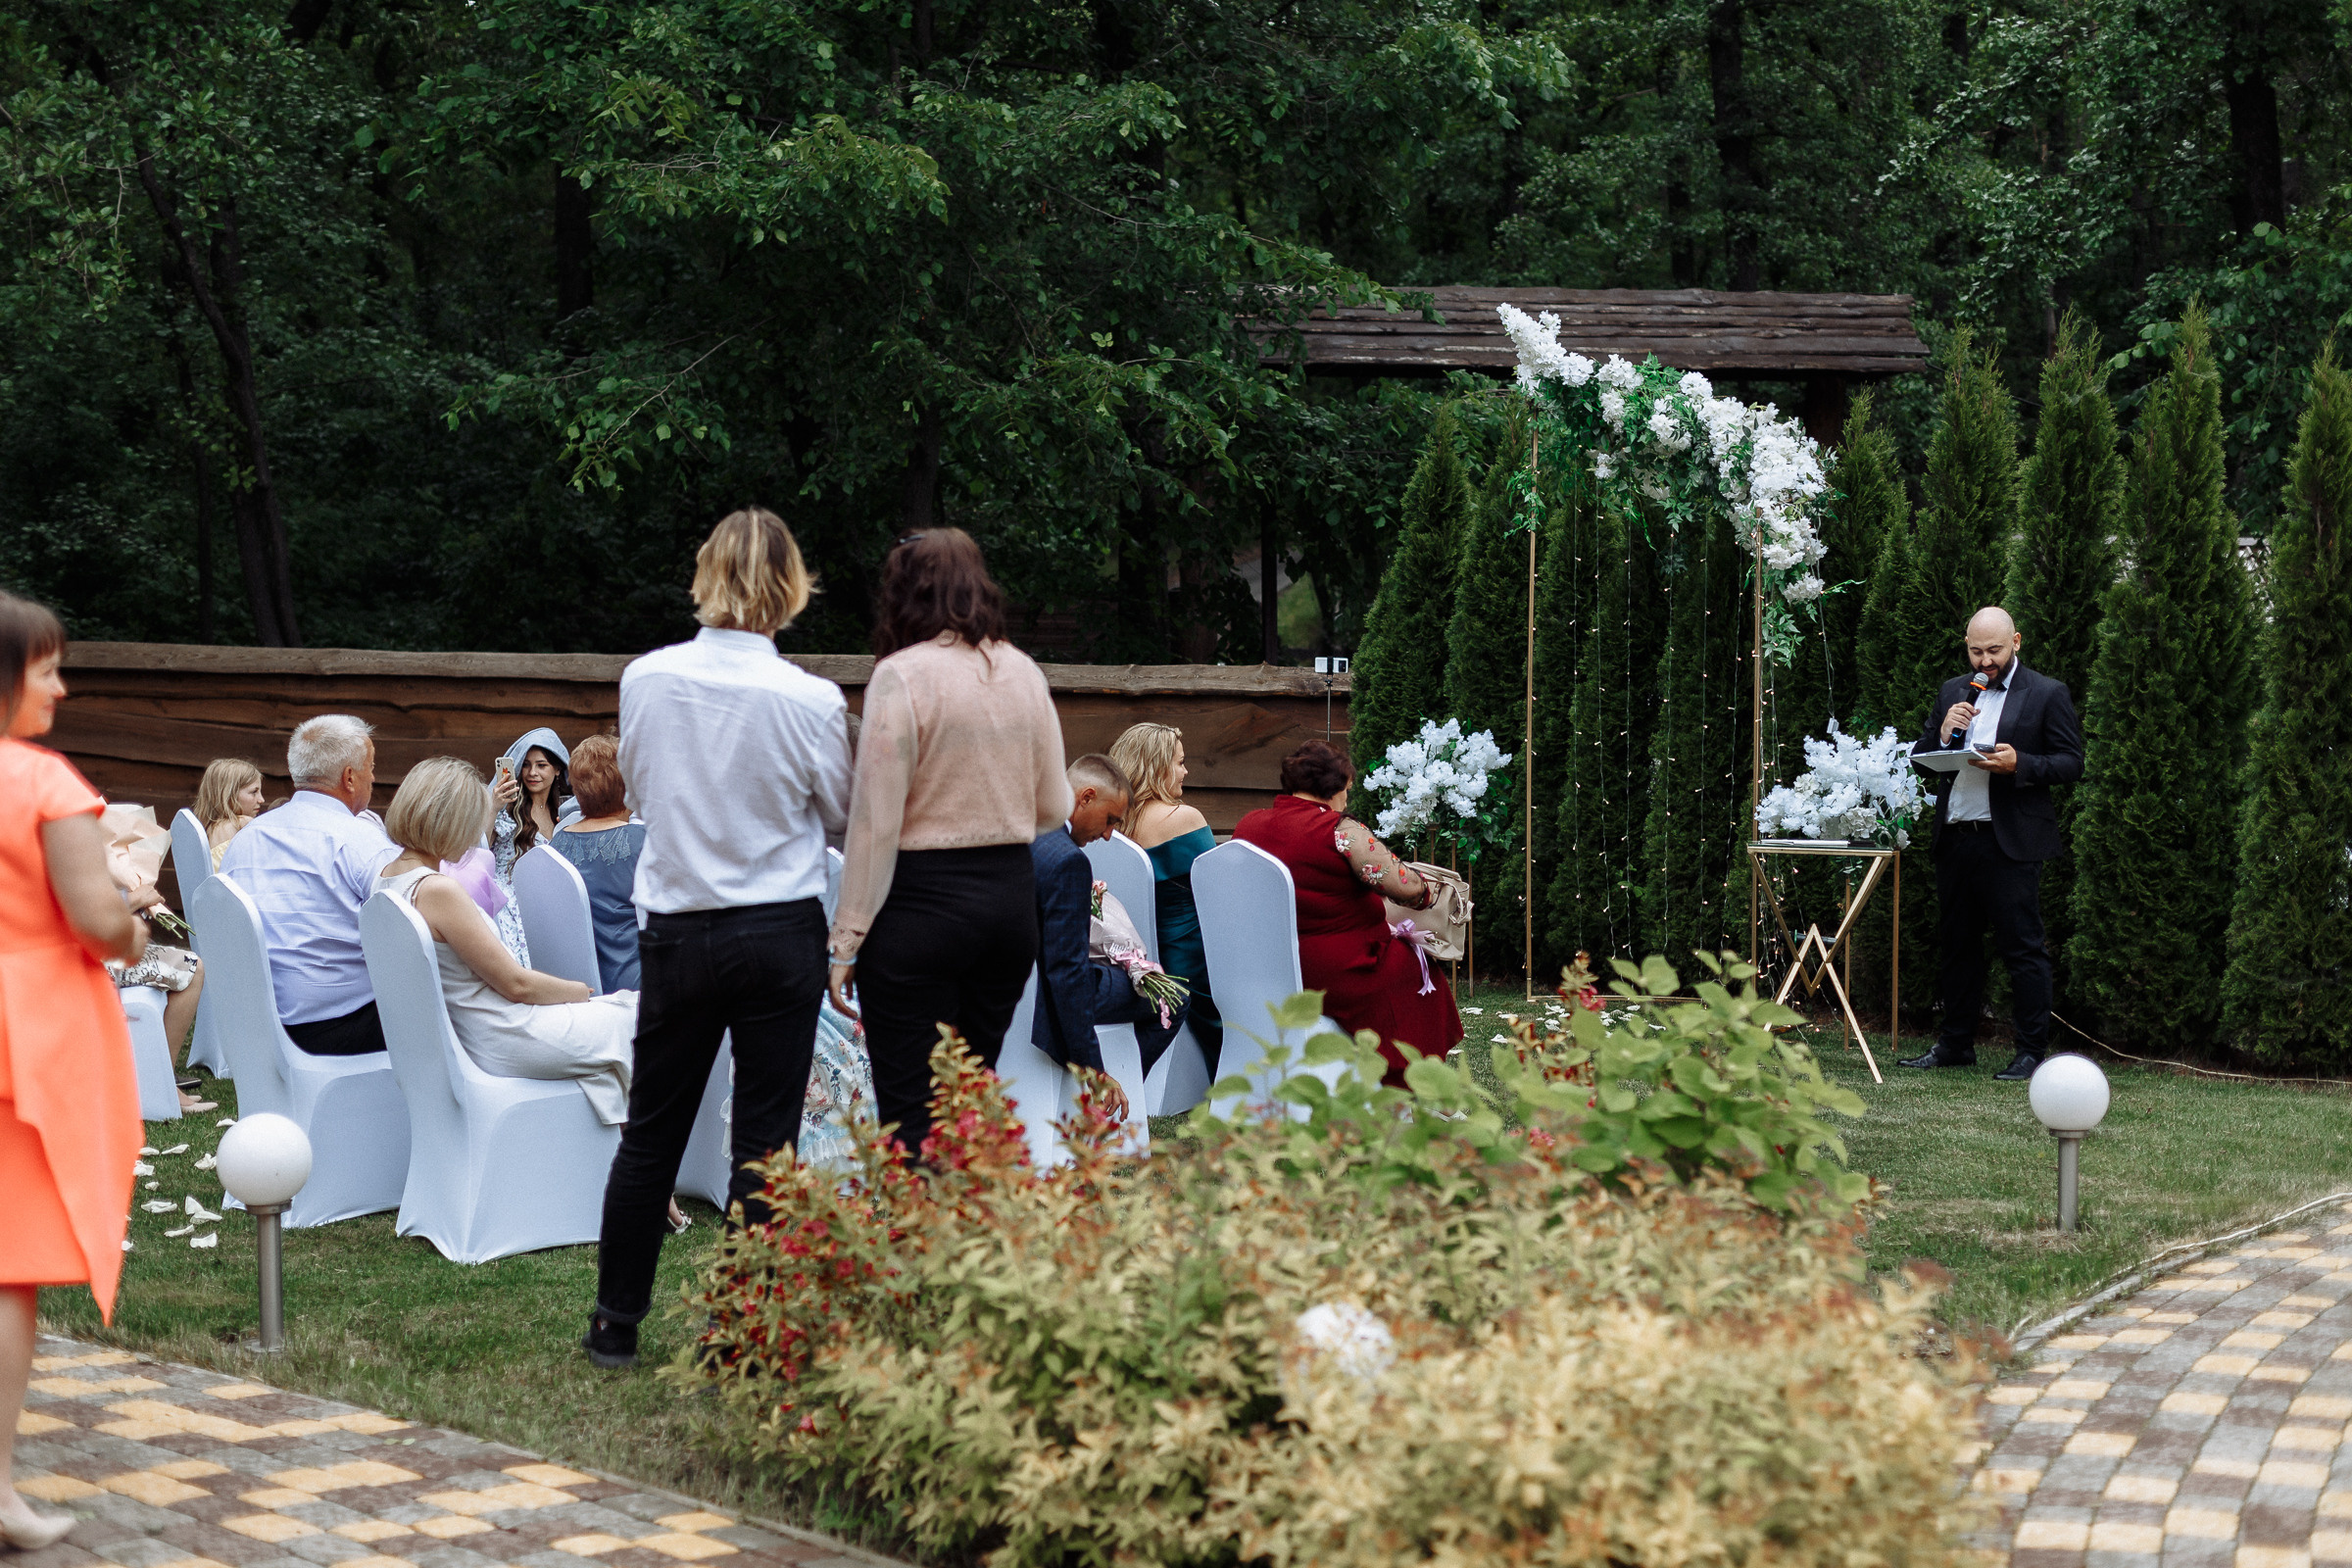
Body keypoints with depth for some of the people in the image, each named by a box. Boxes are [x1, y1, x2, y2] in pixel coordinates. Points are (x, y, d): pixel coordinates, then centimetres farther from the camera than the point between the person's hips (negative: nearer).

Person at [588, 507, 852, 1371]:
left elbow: (639, 790, 9)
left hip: (677, 929, 2)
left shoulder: (645, 679, -6)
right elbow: (840, 816, 1)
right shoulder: (810, 700, -13)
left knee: (651, 1131, 14)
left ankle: (616, 1324, 24)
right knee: (765, 1138, 5)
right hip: (780, 933, -2)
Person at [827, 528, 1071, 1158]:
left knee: (911, 1112, -2)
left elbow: (876, 823, -12)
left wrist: (847, 940, -8)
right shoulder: (1024, 672, 7)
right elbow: (1054, 807, 12)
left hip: (923, 900, -6)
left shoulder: (901, 676, -10)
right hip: (1011, 894, 6)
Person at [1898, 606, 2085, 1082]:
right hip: (1954, 840, 6)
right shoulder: (1952, 692, 15)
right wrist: (1943, 734, -5)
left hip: (2010, 842, -5)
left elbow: (2071, 764, -3)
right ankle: (1955, 1043, 22)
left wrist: (2019, 764, -19)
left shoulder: (2047, 695, 0)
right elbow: (1921, 760, 16)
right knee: (1958, 944, 13)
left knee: (2022, 948, -4)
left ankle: (2031, 1051, 1)